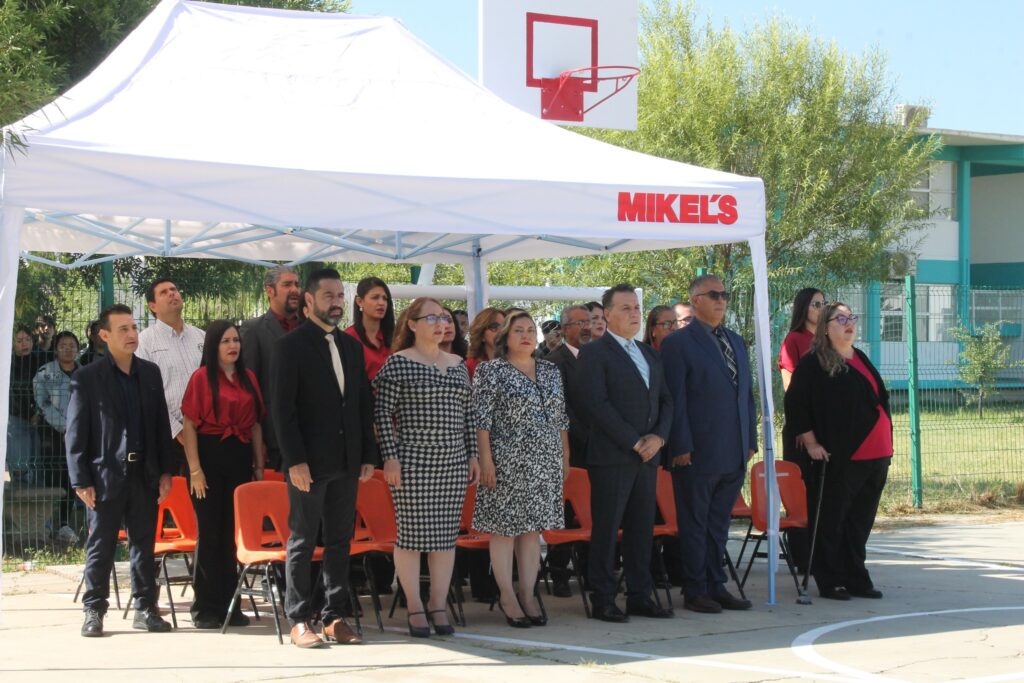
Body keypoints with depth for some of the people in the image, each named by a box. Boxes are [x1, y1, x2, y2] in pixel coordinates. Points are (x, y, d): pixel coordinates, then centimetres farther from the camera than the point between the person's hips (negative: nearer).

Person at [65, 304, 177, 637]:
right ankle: (94, 611, 10)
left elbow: (162, 423, 11)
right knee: (100, 547, 2)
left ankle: (145, 609, 16)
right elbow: (75, 433, -4)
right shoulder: (87, 378, -4)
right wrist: (81, 480, -9)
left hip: (144, 473, 4)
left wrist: (166, 470, 6)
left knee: (144, 544, 9)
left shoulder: (150, 373, 8)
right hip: (106, 475, -4)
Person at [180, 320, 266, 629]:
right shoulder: (201, 377, -3)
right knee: (210, 532, 0)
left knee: (234, 533, 7)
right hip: (210, 456, -4)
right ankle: (205, 607, 6)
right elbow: (189, 424, -6)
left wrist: (259, 465, 8)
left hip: (240, 459, 4)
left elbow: (255, 424, 13)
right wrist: (195, 469, -11)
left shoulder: (248, 378, 11)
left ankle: (229, 604, 15)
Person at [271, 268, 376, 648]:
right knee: (303, 542, 1)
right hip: (309, 461, -6)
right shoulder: (291, 346, -5)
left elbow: (364, 404, 15)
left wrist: (369, 455, 8)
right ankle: (299, 621, 6)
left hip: (347, 461, 6)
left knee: (340, 541, 8)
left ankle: (335, 617, 13)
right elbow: (283, 408, -10)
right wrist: (295, 460, -16)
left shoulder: (352, 347, 13)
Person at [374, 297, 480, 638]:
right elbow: (383, 412, -6)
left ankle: (438, 606, 13)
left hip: (454, 463, 5)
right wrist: (390, 457, -12)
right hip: (412, 462, -5)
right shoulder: (398, 363, -4)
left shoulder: (457, 364, 13)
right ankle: (415, 608, 7)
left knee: (447, 535, 5)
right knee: (411, 534, -2)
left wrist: (473, 454, 12)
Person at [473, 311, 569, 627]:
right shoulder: (490, 371, -3)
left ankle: (528, 595, 11)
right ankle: (507, 597, 4)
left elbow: (561, 418, 16)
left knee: (532, 528, 7)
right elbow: (481, 419, -8)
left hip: (545, 464, 5)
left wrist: (565, 457, 13)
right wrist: (486, 459, -14)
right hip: (507, 462, -5)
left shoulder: (551, 371, 13)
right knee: (504, 528, -2)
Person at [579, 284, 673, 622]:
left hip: (647, 455, 7)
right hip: (611, 455, -7)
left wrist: (658, 436, -2)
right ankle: (603, 599, 2)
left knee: (642, 528, 8)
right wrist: (633, 442, -14)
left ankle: (640, 595, 14)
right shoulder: (594, 353, -4)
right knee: (607, 528, -4)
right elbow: (596, 403, -13)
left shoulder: (650, 354, 18)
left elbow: (666, 400, 17)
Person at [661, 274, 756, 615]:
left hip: (733, 454, 6)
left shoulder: (736, 342, 16)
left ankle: (716, 586, 21)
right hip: (698, 454, -6)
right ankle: (695, 591, 8)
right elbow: (675, 399, -9)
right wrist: (681, 447, -14)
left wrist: (751, 440, 12)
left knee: (719, 522, 13)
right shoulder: (678, 343, -5)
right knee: (695, 523, 2)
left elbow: (746, 393, 19)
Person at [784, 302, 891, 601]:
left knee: (861, 521, 10)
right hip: (841, 458, -7)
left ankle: (856, 578, 17)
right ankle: (829, 581, 5)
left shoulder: (860, 358, 18)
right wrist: (811, 443, -10)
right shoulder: (813, 362, -4)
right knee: (832, 521, -1)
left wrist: (885, 445, 20)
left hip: (875, 455, 7)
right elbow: (795, 405, -7)